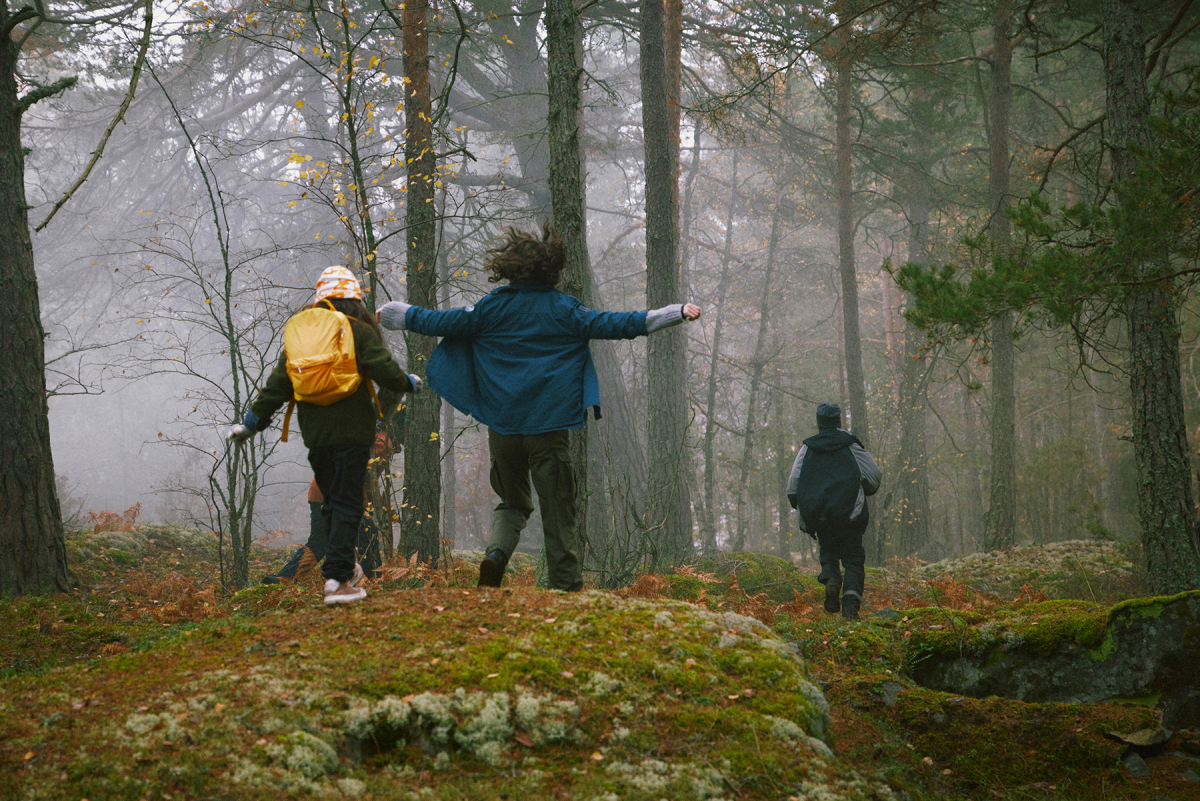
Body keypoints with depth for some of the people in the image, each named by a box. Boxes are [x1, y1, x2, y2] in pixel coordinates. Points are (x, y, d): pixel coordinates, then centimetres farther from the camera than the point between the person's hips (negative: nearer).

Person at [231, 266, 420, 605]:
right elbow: (385, 371, -11)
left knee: (332, 500, 16)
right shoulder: (360, 331, -4)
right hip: (351, 430, -4)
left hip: (314, 433, 4)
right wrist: (409, 383, 11)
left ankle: (345, 566, 22)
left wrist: (253, 421, 13)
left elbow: (280, 382, 6)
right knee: (346, 503, -2)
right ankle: (338, 578, -9)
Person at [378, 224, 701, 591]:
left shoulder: (491, 308, 1)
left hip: (502, 424, 2)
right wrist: (679, 312, -1)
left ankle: (496, 550, -8)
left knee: (513, 501, 19)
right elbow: (613, 325, -6)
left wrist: (393, 314, 22)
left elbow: (440, 322, 5)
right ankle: (567, 585, 2)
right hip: (550, 424, -2)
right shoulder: (563, 309, -4)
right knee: (558, 508, 4)